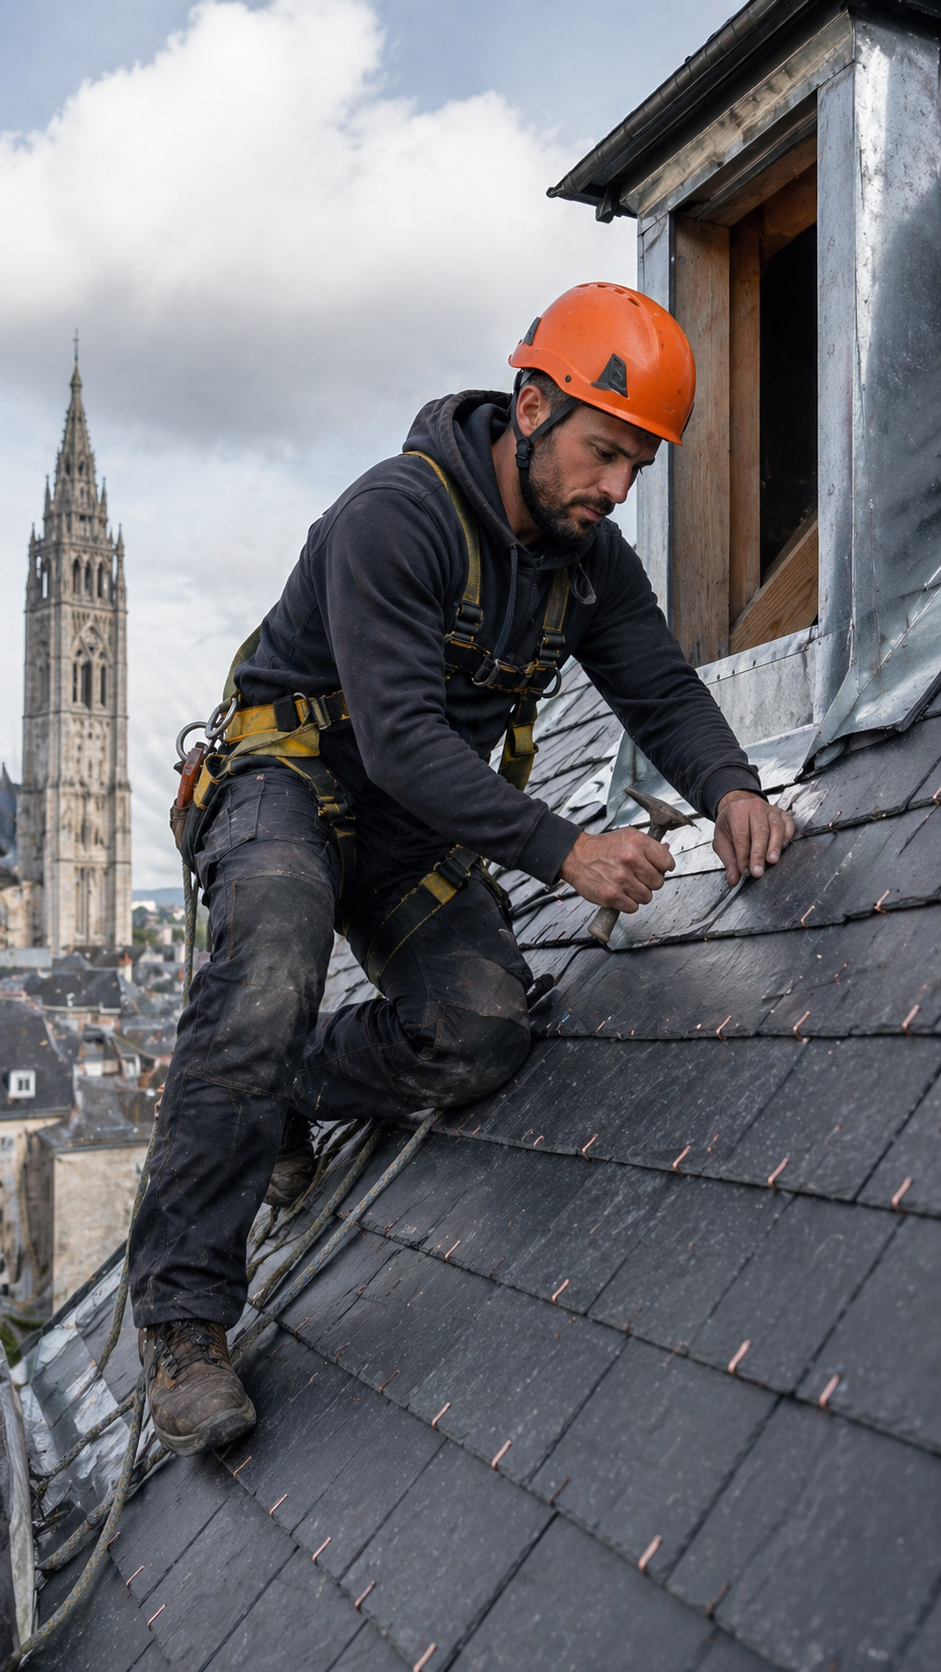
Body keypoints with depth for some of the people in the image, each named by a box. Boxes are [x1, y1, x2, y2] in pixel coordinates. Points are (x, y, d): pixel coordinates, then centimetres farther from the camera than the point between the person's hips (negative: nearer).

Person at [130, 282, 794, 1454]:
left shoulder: (592, 558, 0)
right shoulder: (394, 514, -23)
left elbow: (662, 691, 3)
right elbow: (401, 739, -30)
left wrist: (728, 787, -20)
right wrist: (562, 849, -37)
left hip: (425, 821, 6)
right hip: (297, 775, -6)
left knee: (482, 1036, -18)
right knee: (272, 959, -38)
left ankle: (284, 1093, 12)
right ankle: (182, 1310, -27)